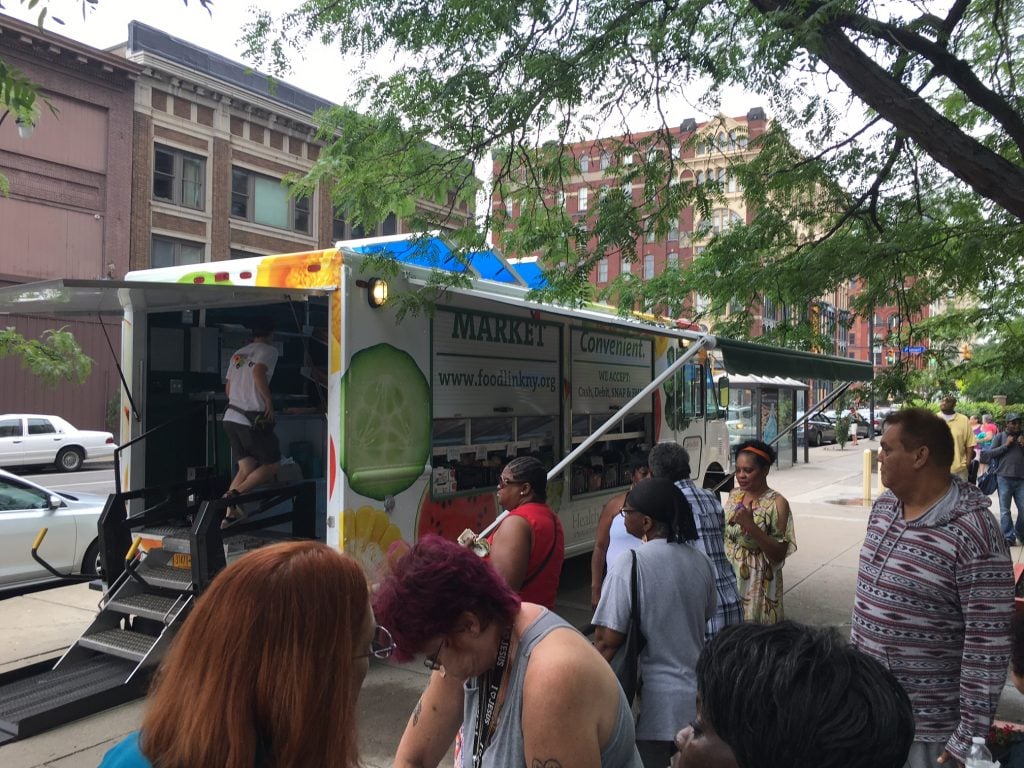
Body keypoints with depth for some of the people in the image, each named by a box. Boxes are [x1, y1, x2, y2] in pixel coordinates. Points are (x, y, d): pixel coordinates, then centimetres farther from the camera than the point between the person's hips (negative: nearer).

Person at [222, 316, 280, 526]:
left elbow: (228, 388, 21)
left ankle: (229, 516, 1)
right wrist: (269, 401, -15)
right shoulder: (269, 350, -3)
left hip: (231, 416, 7)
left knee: (246, 467, 11)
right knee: (271, 465, 5)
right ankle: (236, 493, -15)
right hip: (253, 419, -7)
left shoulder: (238, 354, 19)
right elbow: (258, 372, -22)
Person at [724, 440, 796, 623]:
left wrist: (751, 526, -27)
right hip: (729, 579, 5)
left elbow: (779, 555, -18)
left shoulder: (777, 503, -14)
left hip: (757, 585, -5)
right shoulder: (735, 494, 3)